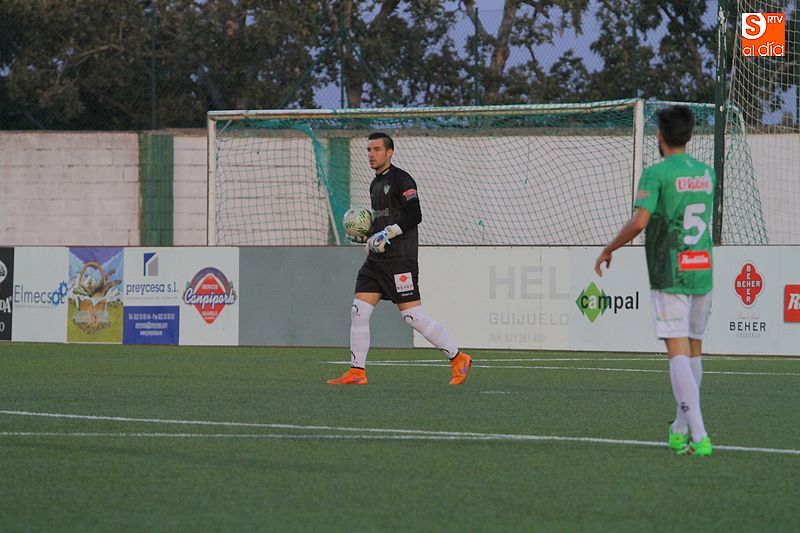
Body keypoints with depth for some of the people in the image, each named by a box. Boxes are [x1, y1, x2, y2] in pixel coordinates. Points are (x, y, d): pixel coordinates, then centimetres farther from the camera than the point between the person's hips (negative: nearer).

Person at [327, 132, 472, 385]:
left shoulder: (401, 180, -9)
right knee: (359, 311, 1)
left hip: (400, 259, -9)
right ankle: (356, 372, 4)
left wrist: (387, 234, -20)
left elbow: (414, 215, -18)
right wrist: (371, 238, 13)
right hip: (376, 260, 9)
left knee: (413, 316, -9)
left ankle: (458, 359, 1)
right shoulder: (376, 184, 19)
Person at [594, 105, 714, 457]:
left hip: (669, 275, -6)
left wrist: (608, 250, -4)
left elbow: (639, 221, -17)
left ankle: (699, 435, -20)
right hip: (702, 271, 6)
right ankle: (680, 430, 25)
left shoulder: (656, 173, -8)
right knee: (694, 351, 15)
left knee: (678, 351, -9)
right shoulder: (706, 173, 11)